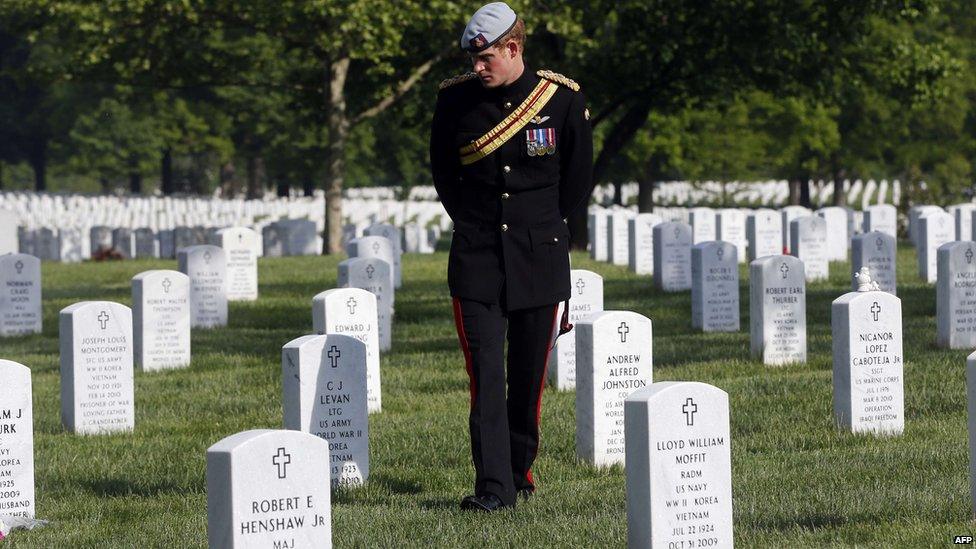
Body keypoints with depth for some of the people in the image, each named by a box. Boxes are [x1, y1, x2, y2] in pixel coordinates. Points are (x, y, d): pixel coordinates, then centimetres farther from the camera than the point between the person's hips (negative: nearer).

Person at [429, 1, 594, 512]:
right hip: (476, 261, 0)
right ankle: (493, 487, -12)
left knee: (529, 376, 8)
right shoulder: (455, 100, -2)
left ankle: (520, 470, 25)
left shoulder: (562, 99, -4)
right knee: (486, 375, -9)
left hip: (540, 260, 0)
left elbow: (577, 179, 10)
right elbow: (442, 172, 14)